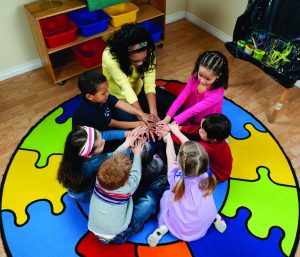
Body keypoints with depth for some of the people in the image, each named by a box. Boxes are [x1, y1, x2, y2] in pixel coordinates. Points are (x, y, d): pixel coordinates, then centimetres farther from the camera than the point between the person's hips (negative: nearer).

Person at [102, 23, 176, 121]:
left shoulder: (148, 51, -20)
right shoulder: (110, 56, -34)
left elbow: (149, 82, -26)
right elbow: (125, 87, -37)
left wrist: (153, 113, -39)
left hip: (138, 89, 4)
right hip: (118, 98, -4)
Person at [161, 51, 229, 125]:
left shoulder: (217, 93, -26)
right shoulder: (194, 79, -13)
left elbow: (196, 109, -32)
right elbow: (181, 97, -21)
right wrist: (167, 118, -30)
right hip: (188, 116, 5)